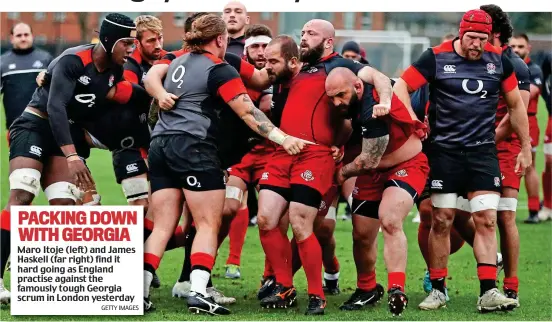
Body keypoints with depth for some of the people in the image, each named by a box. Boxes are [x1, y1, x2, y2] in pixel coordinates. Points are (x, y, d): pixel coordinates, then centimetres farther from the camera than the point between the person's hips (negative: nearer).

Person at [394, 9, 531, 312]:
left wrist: (526, 147, 14)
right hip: (445, 151, -2)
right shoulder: (437, 57, -5)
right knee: (441, 221, 1)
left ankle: (488, 291, -9)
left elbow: (515, 104, 13)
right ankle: (437, 289, 10)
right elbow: (401, 86, -3)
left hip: (483, 151, 2)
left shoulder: (498, 60, 3)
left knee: (486, 220, -7)